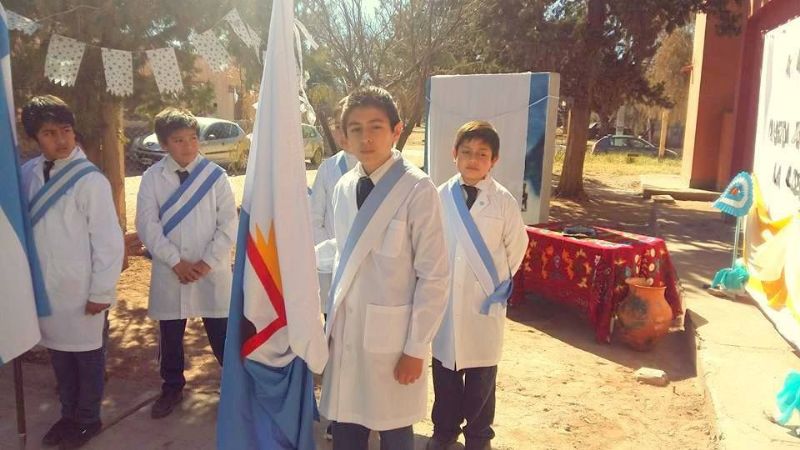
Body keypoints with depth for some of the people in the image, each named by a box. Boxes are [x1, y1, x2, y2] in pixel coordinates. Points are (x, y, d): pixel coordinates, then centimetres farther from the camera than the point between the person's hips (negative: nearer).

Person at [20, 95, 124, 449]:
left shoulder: (90, 179, -15)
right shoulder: (28, 173, 1)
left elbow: (109, 241, -14)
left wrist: (101, 292, -12)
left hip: (80, 289, -5)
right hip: (43, 287, 5)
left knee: (86, 355, 11)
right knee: (59, 354, 18)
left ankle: (88, 419, 30)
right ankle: (68, 414, 37)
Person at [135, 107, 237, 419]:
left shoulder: (215, 175, -3)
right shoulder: (152, 178, -1)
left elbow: (228, 224, -5)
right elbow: (148, 227, -5)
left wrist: (208, 262, -12)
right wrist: (176, 262, -12)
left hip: (212, 272, -1)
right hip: (169, 272, 2)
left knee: (221, 333, 6)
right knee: (170, 335, 15)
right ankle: (172, 387, 35)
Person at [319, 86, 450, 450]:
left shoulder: (417, 189, -15)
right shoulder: (343, 188, 5)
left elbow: (434, 276, -13)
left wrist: (416, 348, -11)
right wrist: (333, 319, 11)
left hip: (391, 334, -5)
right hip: (346, 331, 5)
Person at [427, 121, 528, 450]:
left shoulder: (503, 200, -6)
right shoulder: (440, 196, -3)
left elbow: (517, 244, 4)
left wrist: (499, 281, 8)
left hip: (485, 300, -1)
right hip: (444, 298, 2)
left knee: (481, 374, 11)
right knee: (444, 368, 14)